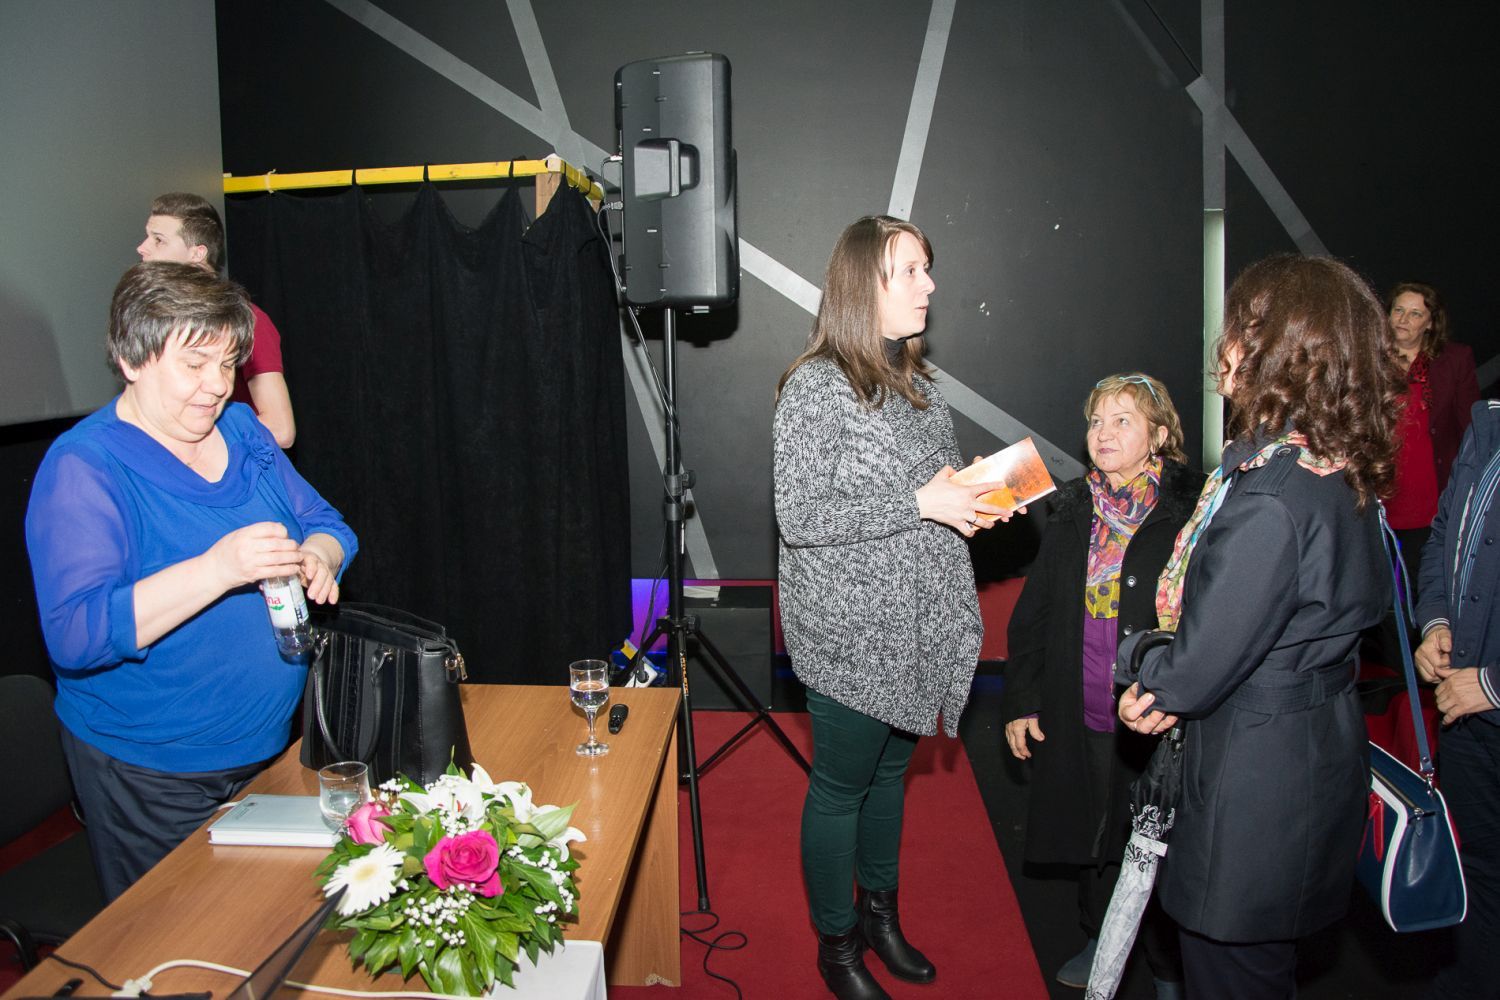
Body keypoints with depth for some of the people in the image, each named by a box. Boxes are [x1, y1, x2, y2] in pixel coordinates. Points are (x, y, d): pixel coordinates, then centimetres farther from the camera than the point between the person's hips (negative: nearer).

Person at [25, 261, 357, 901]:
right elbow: (75, 635, -26)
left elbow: (325, 523, 10)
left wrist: (315, 558, -14)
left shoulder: (241, 429, 4)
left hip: (268, 747, 6)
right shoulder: (83, 469, -16)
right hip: (148, 772, -6)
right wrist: (217, 568, -37)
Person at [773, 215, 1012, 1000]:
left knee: (892, 770, 21)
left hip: (919, 627, 7)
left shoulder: (916, 382, 9)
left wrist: (975, 500, -3)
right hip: (852, 636, -7)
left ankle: (880, 912, 41)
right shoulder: (815, 387, -15)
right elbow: (799, 518, -20)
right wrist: (921, 503, -23)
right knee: (841, 786, 8)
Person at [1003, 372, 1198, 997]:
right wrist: (1020, 701, 8)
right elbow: (1033, 612, 9)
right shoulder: (1073, 513, 5)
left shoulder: (1189, 512, -9)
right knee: (1091, 833, 18)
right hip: (1081, 719, 4)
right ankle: (1102, 939, 42)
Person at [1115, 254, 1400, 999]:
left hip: (1257, 769, -9)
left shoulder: (1270, 497, -29)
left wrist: (1152, 683, -2)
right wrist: (1168, 688, -2)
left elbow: (1213, 651, -23)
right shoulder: (1338, 473, 3)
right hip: (1315, 742, 9)